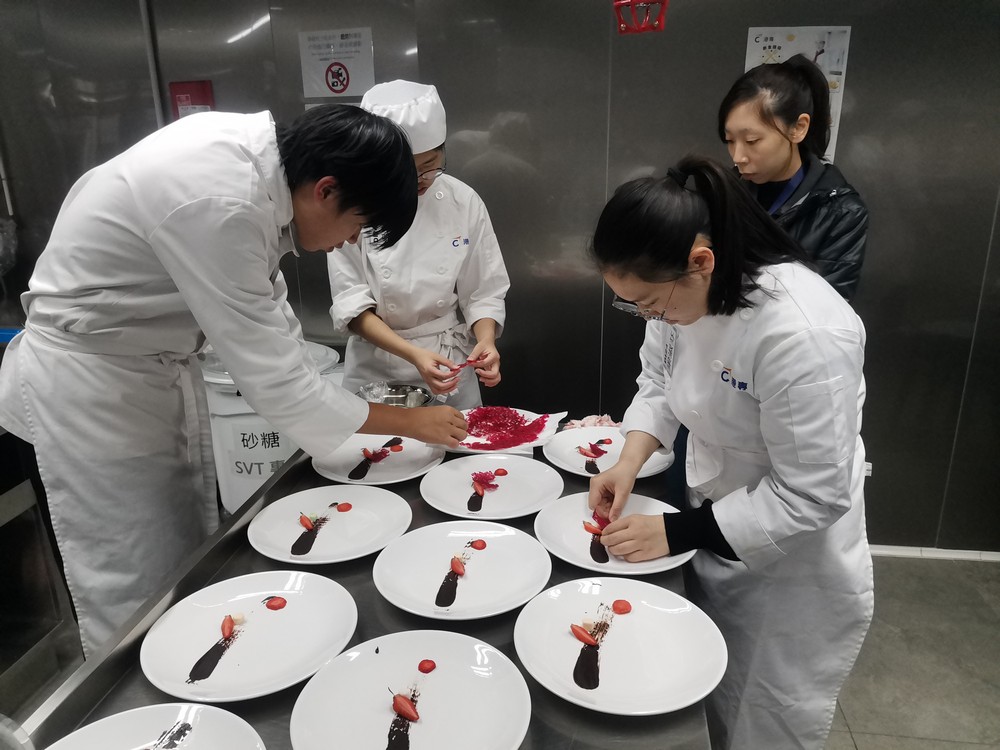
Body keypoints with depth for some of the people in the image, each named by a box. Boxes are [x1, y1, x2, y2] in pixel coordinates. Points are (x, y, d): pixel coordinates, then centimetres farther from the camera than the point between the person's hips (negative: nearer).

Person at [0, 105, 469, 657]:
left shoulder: (253, 149, -7)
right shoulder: (217, 205, -34)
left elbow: (264, 303, 6)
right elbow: (274, 382, -29)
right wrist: (411, 422, -18)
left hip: (158, 363, 9)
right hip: (90, 382, -8)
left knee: (195, 563, 18)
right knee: (139, 595, 2)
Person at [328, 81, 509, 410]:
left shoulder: (463, 201, -7)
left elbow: (484, 292, -2)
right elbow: (351, 304, -13)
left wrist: (486, 341, -22)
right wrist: (413, 355, -26)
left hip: (450, 364, 2)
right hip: (375, 370, -1)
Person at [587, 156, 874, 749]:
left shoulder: (804, 335, -35)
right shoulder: (683, 287, -12)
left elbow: (812, 495, -28)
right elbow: (659, 379, 4)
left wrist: (677, 534, -24)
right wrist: (630, 462, -12)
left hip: (794, 565, -6)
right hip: (717, 523, 6)